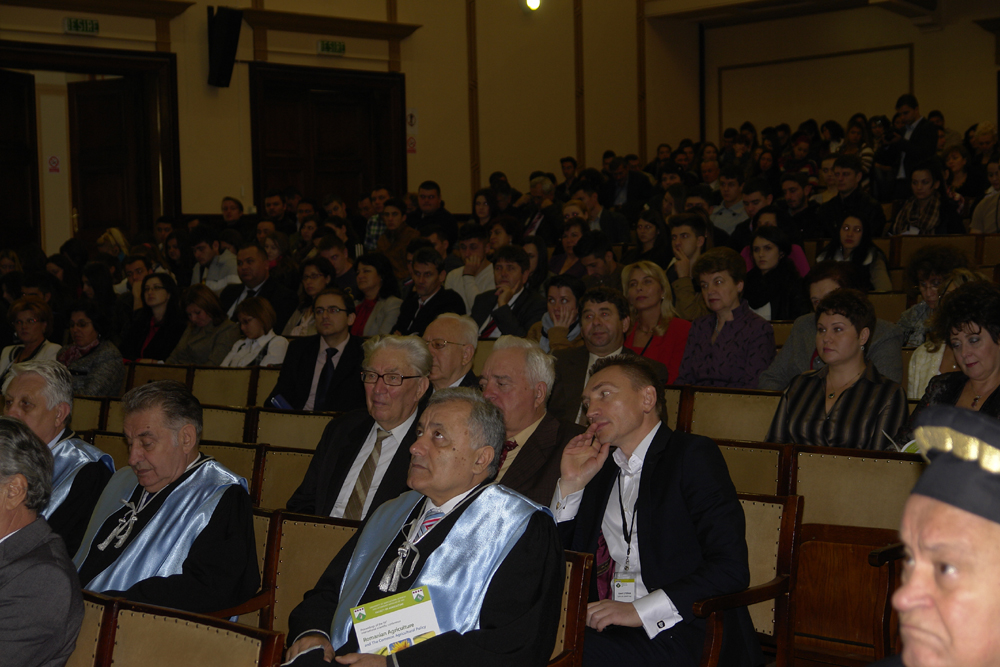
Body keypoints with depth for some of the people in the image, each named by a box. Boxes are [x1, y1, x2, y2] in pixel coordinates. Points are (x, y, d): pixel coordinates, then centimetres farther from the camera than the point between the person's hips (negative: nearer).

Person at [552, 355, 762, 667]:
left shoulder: (693, 455, -1)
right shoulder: (601, 468, 19)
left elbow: (731, 567, -12)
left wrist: (640, 610, -19)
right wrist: (571, 484, 8)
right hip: (609, 627, 6)